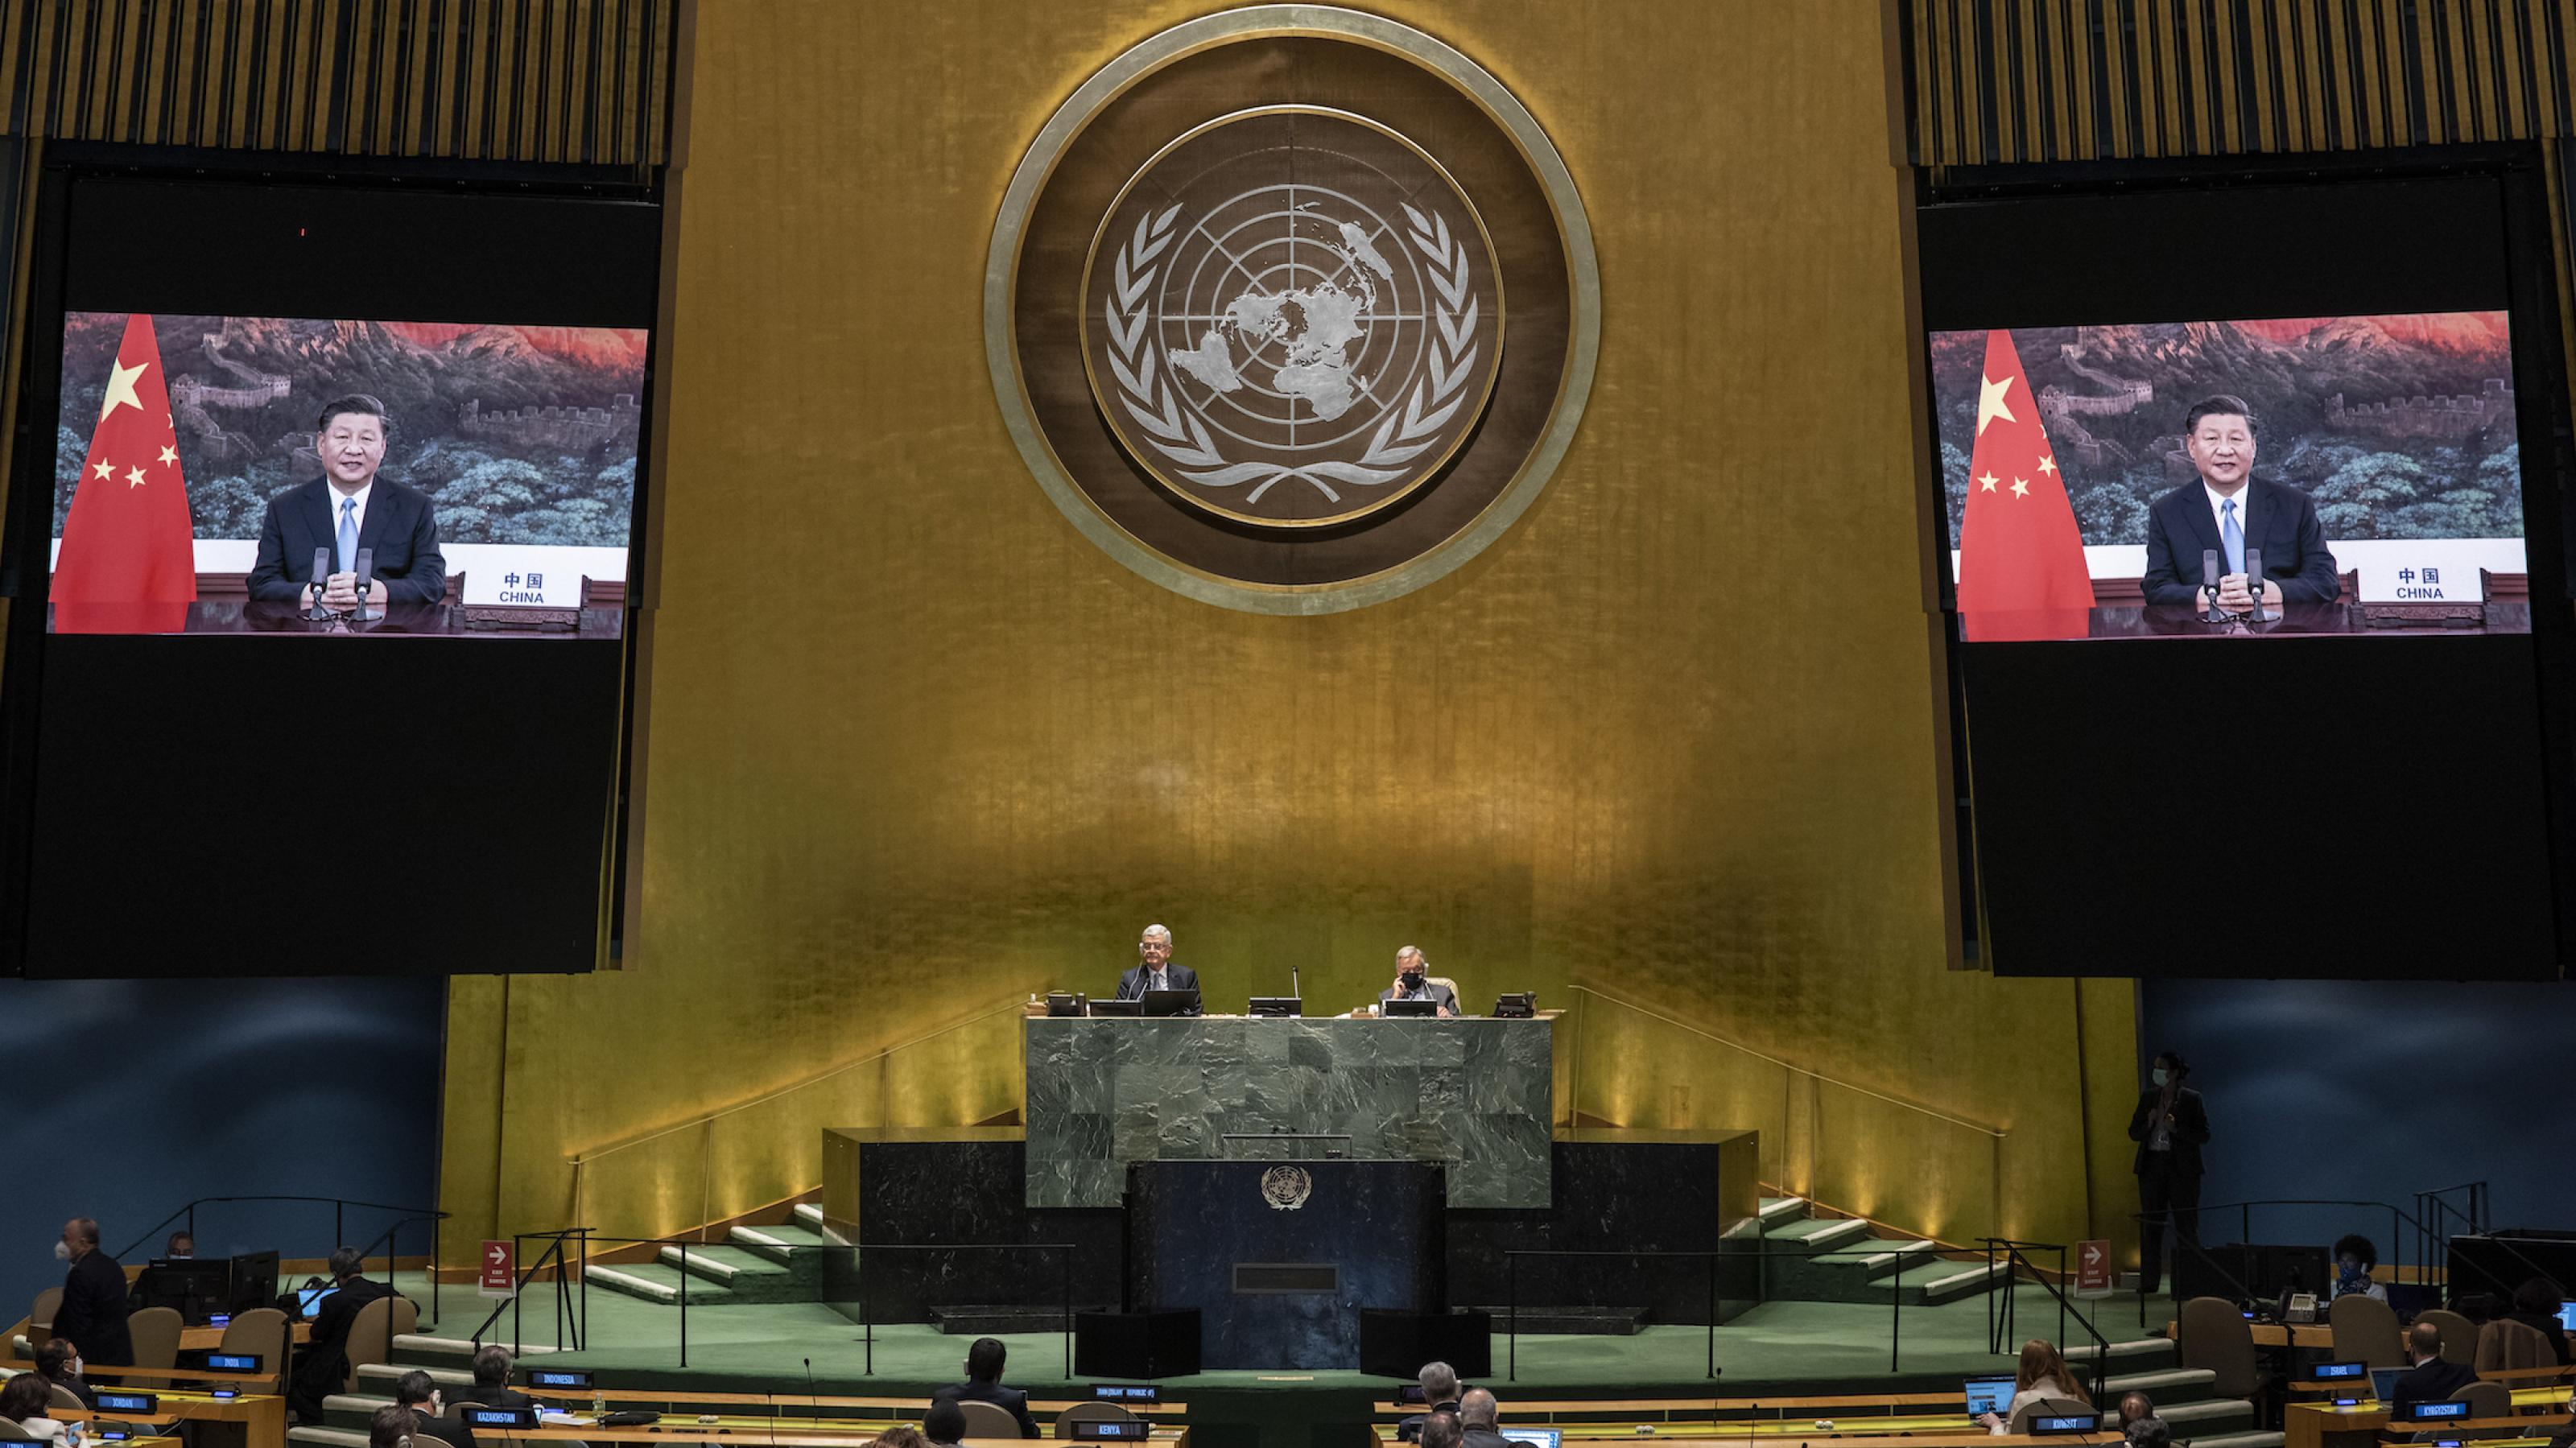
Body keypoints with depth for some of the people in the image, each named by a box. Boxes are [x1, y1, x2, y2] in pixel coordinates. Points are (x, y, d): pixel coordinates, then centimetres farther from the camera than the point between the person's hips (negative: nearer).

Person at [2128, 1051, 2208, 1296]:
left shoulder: (2191, 1099, -3)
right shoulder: (2148, 1097, 8)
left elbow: (2204, 1135, -6)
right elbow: (2133, 1133, 9)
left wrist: (2176, 1128, -19)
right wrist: (2149, 1124, -11)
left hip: (2181, 1168, -4)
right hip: (2152, 1166, 4)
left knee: (2186, 1226, -1)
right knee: (2150, 1225, 4)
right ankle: (2149, 1281, 8)